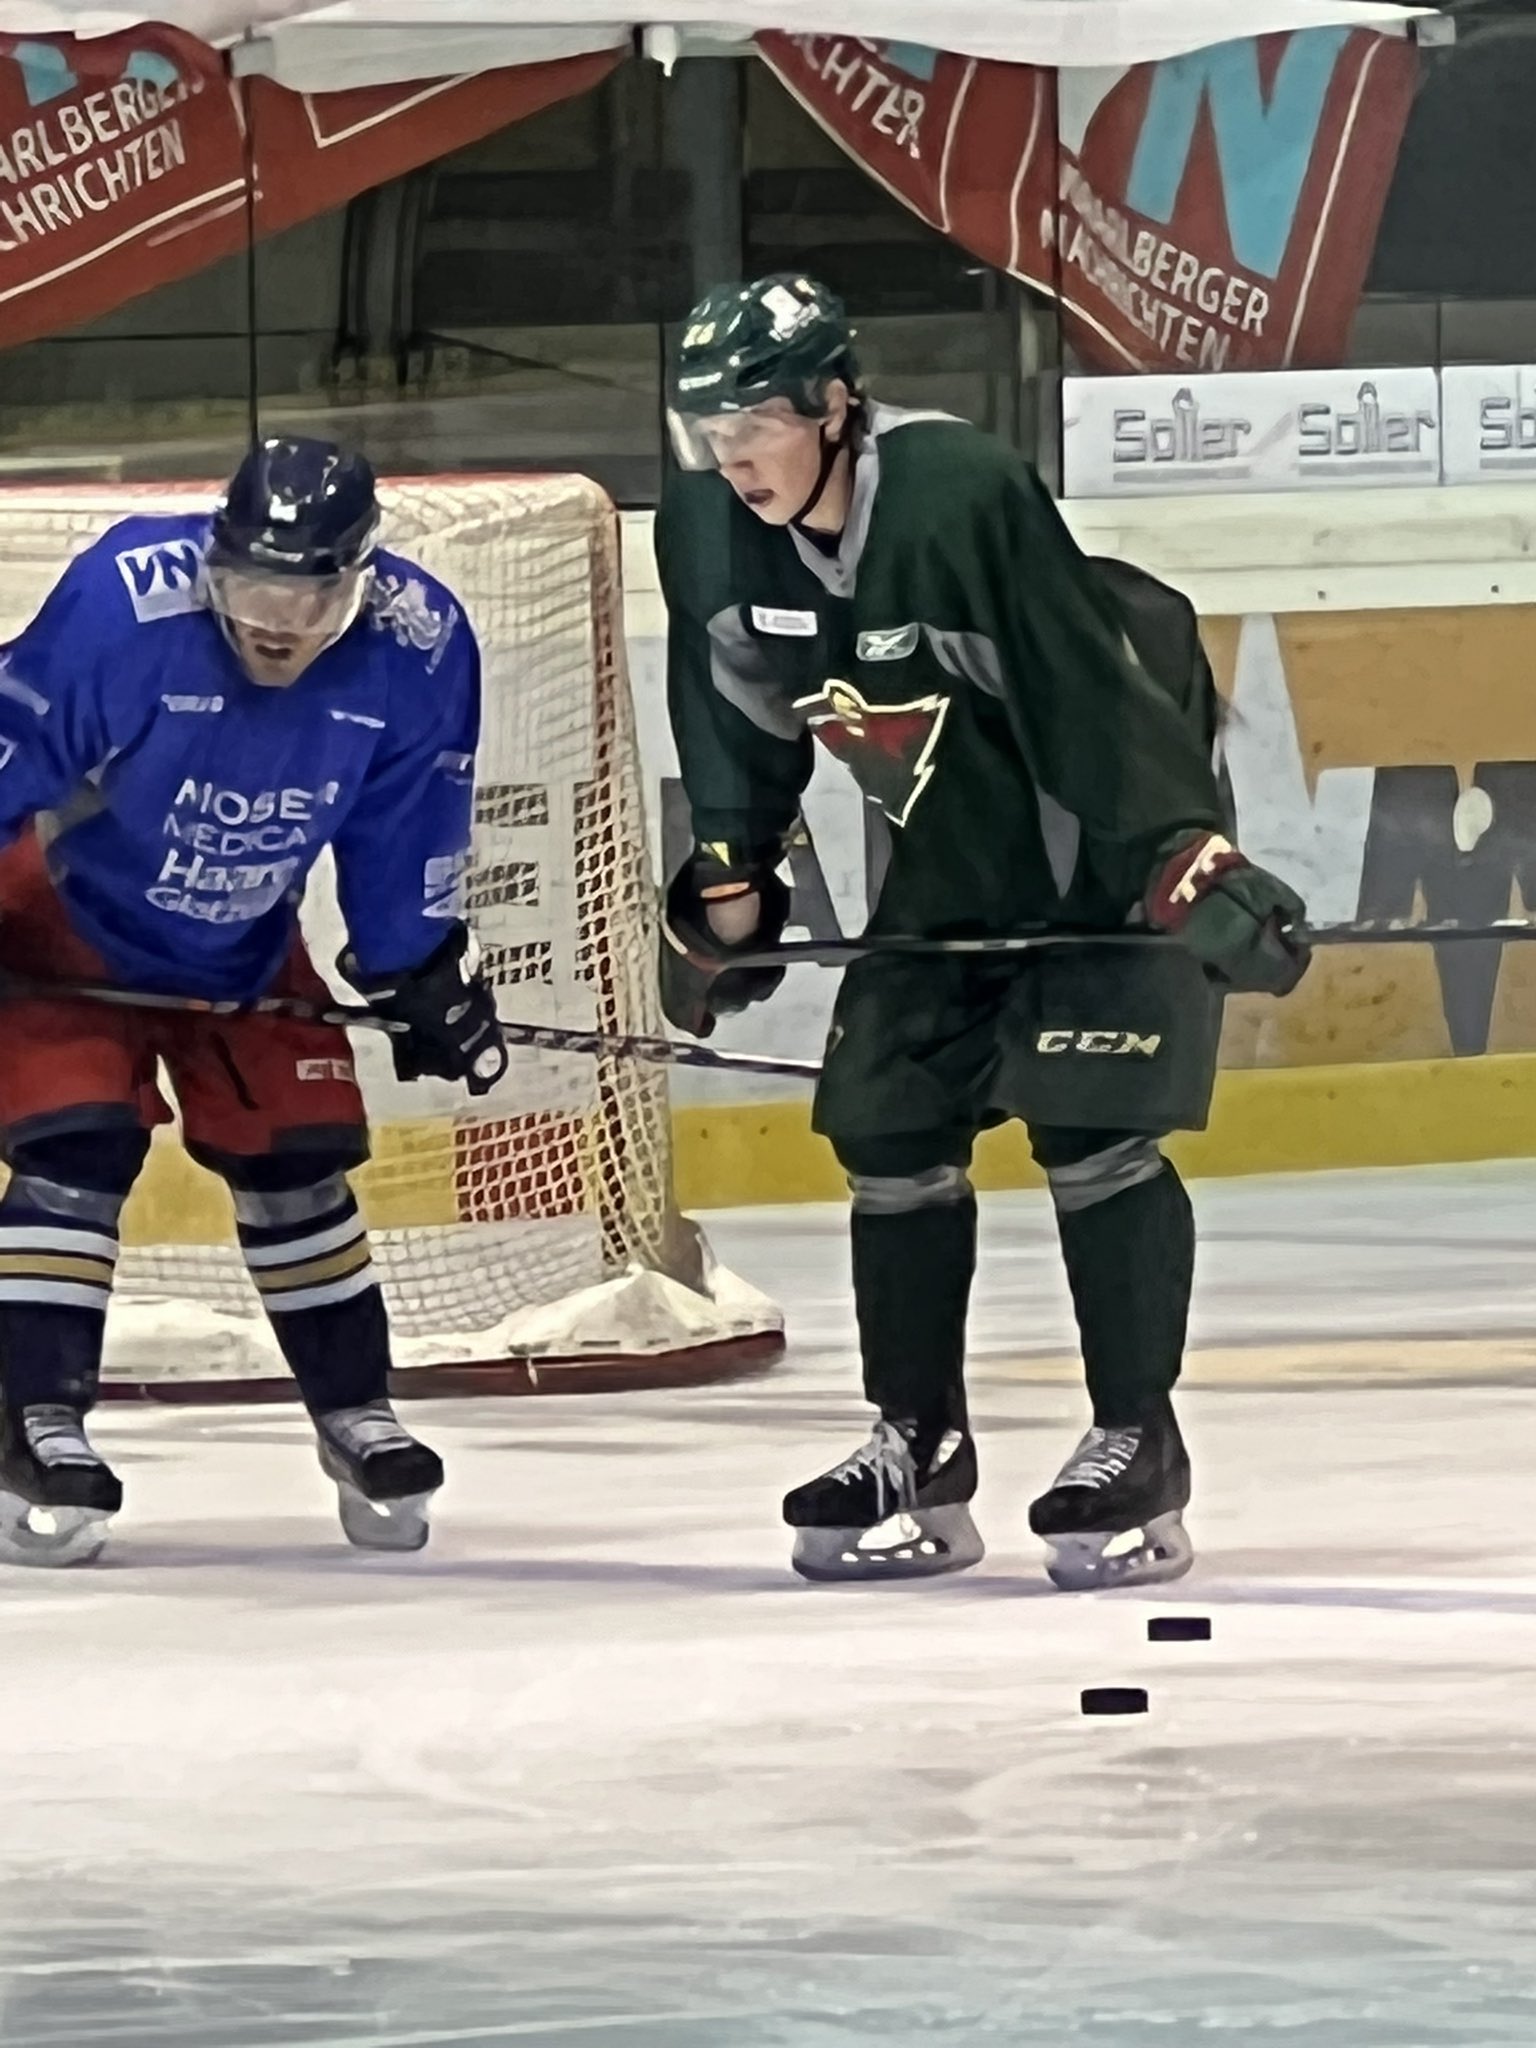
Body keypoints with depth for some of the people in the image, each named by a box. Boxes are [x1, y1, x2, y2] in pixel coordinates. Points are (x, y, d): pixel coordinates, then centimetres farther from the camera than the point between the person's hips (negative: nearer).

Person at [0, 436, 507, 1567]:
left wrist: (426, 970, 0)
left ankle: (356, 1412, 22)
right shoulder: (125, 598, -35)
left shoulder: (420, 646, -21)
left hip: (246, 944, 4)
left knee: (296, 1158, 6)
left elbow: (404, 840, -5)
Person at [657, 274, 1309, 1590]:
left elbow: (1095, 688, -31)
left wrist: (1188, 861, -33)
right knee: (889, 1126, 4)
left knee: (1090, 1127, -14)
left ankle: (1139, 1453, -6)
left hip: (1118, 823, -7)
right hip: (956, 843, 7)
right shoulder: (709, 534, -9)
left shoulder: (962, 494, -31)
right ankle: (920, 1457, 13)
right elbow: (736, 710, 8)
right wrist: (728, 883, 8)